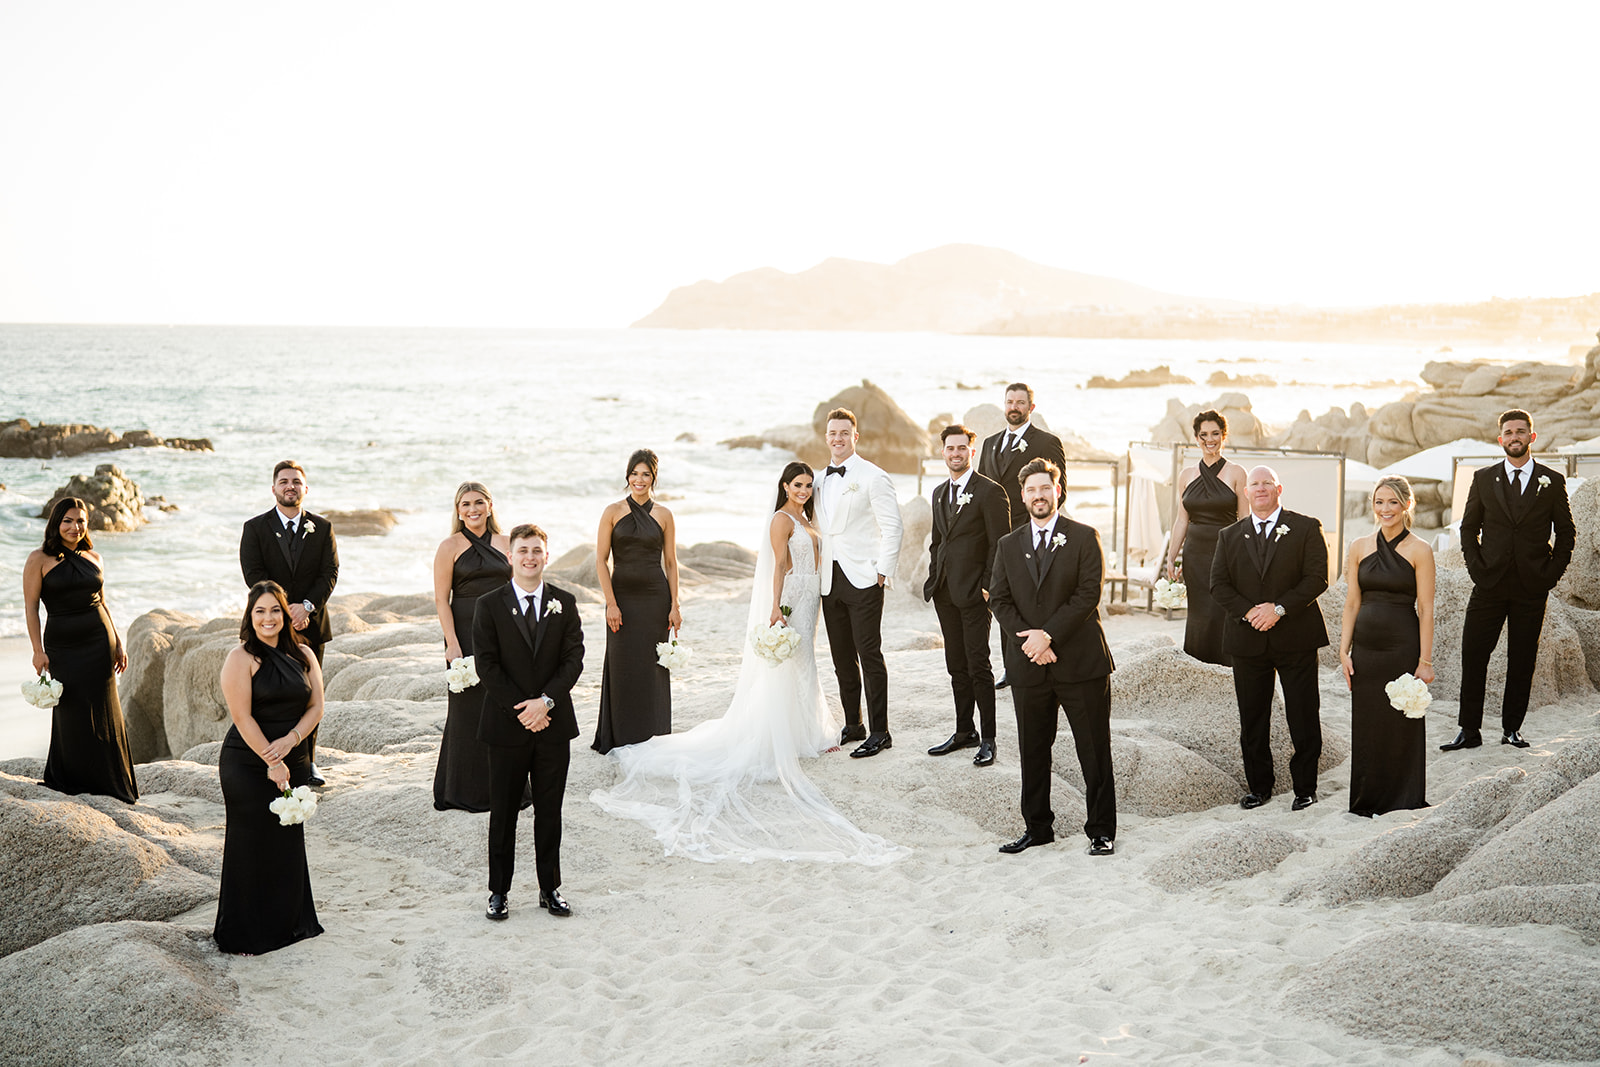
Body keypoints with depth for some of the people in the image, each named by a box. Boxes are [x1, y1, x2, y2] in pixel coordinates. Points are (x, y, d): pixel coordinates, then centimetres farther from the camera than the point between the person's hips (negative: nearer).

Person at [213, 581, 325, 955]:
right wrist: (271, 763, -16)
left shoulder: (303, 655, 7)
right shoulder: (241, 659, -8)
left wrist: (290, 740, -13)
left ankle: (291, 922, 26)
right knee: (252, 845, 1)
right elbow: (242, 717, -14)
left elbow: (316, 706, 4)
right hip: (248, 766, -5)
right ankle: (246, 934, 14)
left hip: (294, 762, 5)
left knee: (289, 842, 12)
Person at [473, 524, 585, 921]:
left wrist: (546, 700, -15)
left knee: (550, 811, 9)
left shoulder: (564, 603, 4)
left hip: (554, 723, 2)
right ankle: (499, 891, 17)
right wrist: (519, 709, -14)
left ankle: (550, 888, 20)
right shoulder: (489, 605, -2)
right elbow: (486, 666, -7)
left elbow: (573, 660, -2)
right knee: (503, 812, 6)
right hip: (506, 724, -2)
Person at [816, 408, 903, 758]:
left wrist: (883, 571, -13)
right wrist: (818, 567, 12)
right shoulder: (822, 480, 14)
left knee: (869, 654, -6)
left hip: (863, 579, -7)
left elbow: (892, 526, -9)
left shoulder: (872, 476, -6)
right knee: (842, 658, 11)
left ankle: (879, 732, -1)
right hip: (830, 580, 7)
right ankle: (852, 725, 22)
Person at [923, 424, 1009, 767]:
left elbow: (1000, 545, -9)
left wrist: (988, 587, -14)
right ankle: (964, 731, 21)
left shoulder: (990, 492, -7)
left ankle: (988, 739, 2)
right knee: (956, 667, 12)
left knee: (978, 667, -5)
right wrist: (934, 579, 12)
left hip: (974, 593, -7)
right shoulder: (939, 493, 15)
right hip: (945, 593, 7)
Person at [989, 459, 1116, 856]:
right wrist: (1030, 640, -10)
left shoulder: (1085, 538, 0)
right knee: (1032, 750, 10)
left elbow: (1088, 594, -9)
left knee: (1094, 750, 1)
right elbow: (999, 600, 5)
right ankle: (1037, 826, 22)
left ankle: (1101, 830, 12)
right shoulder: (1009, 546, 11)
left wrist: (1049, 634, -15)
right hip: (1028, 666, 3)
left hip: (1081, 662, -3)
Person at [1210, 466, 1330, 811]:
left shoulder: (1306, 528, 2)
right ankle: (1259, 786, 19)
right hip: (1247, 639, 3)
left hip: (1295, 638, -2)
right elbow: (1219, 584, 4)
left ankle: (1305, 788, 15)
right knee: (1252, 719, 7)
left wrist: (1280, 608, -17)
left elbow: (1317, 578, -7)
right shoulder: (1230, 536, 11)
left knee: (1303, 718, 3)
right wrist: (1248, 612, -13)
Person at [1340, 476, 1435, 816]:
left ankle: (1404, 801, 15)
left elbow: (1425, 609, -6)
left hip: (1402, 647, -4)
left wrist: (1425, 660, -10)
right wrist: (1344, 650, 3)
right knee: (1366, 725, 8)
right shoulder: (1360, 547, 7)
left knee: (1402, 726, 2)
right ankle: (1367, 802, 19)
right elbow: (1352, 602, 9)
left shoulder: (1419, 550, -4)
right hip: (1365, 648, 4)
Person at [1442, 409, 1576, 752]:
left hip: (1533, 586, -1)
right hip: (1490, 583, 1)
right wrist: (1477, 567, 0)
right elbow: (1468, 527, 11)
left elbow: (1566, 533, 8)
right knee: (1473, 656, -4)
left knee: (1522, 660, 4)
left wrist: (1552, 573, -2)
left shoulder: (1552, 482, 5)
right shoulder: (1484, 479, 8)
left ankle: (1512, 728, 14)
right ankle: (1469, 730, 2)